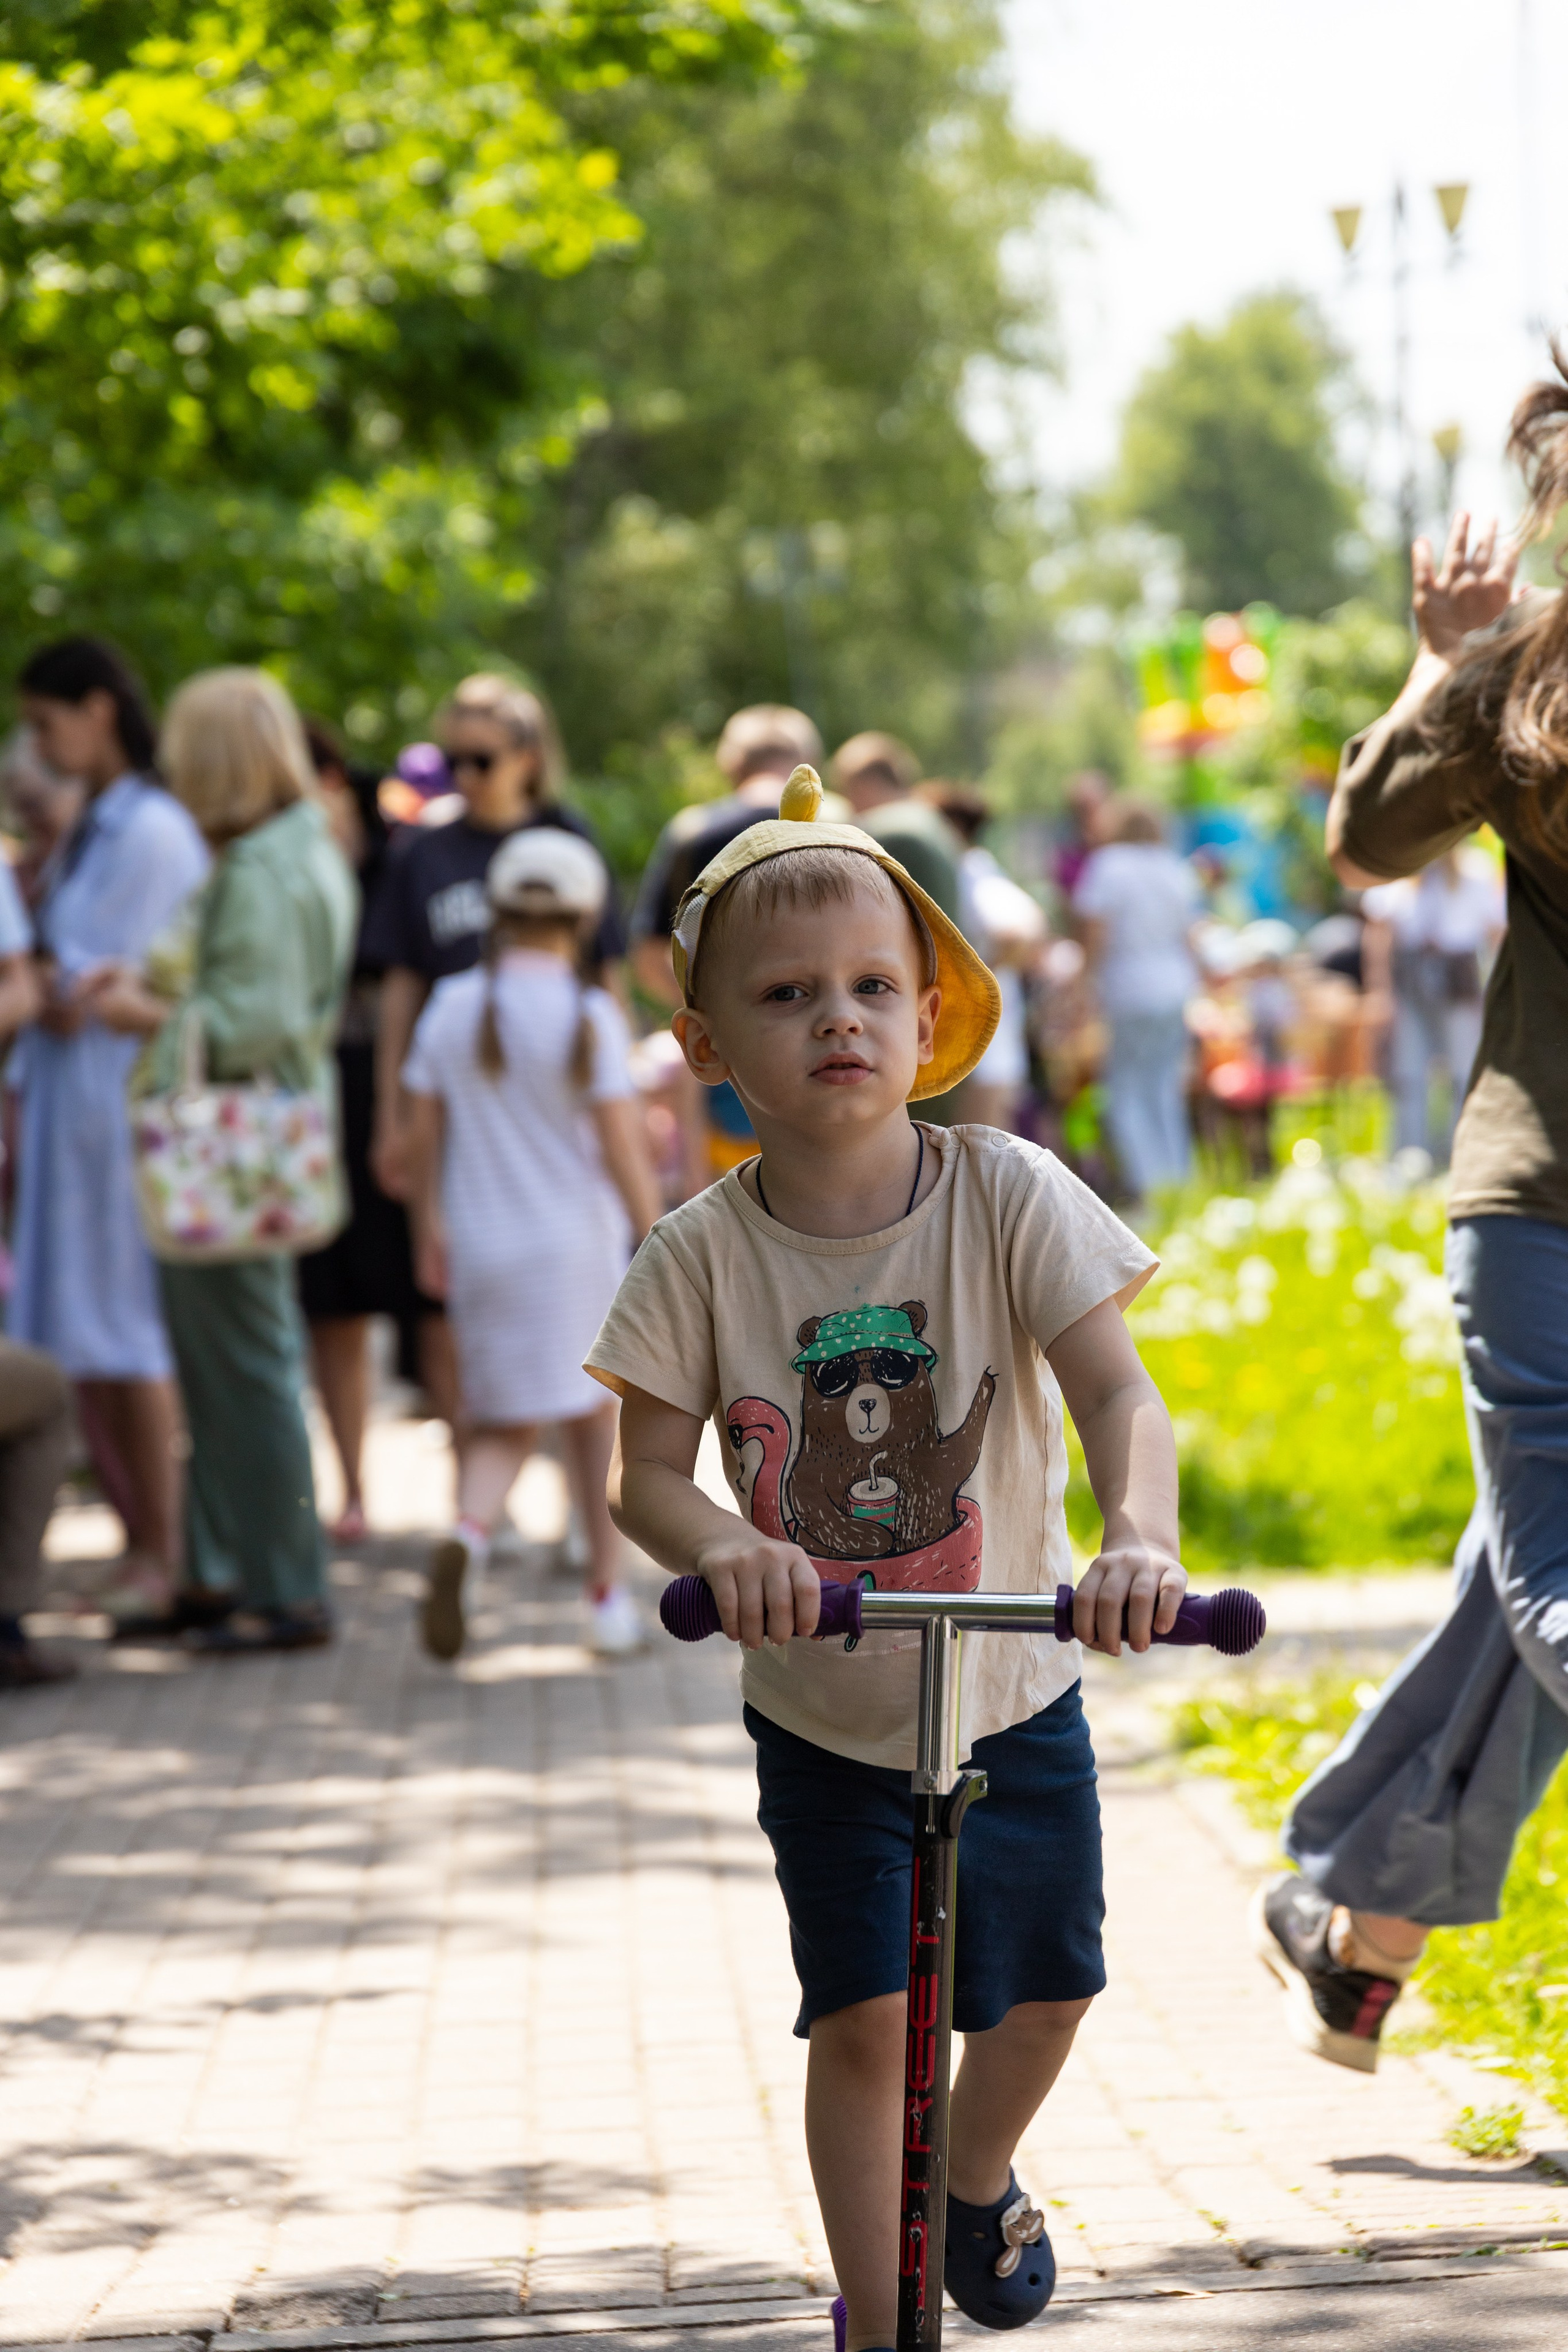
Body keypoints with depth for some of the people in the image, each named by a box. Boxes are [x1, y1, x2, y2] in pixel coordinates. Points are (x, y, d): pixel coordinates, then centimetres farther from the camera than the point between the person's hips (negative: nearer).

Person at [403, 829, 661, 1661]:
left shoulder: (452, 1007, 1)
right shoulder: (588, 1015, -10)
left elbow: (424, 1132, 6)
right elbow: (622, 1146, -12)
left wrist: (430, 1231, 18)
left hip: (483, 1248, 3)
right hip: (576, 1243, -3)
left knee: (500, 1424, 10)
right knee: (595, 1412, 13)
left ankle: (467, 1532, -21)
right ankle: (608, 1594, 17)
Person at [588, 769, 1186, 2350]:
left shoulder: (1008, 1196, -16)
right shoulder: (702, 1253, -15)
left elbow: (1119, 1394, -22)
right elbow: (645, 1474, -12)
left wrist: (1138, 1537, -42)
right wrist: (726, 1547, -35)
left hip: (1013, 1690, 1)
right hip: (821, 1715, -1)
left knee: (1044, 1986, 16)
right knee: (862, 2020, -8)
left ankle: (978, 2180, 47)